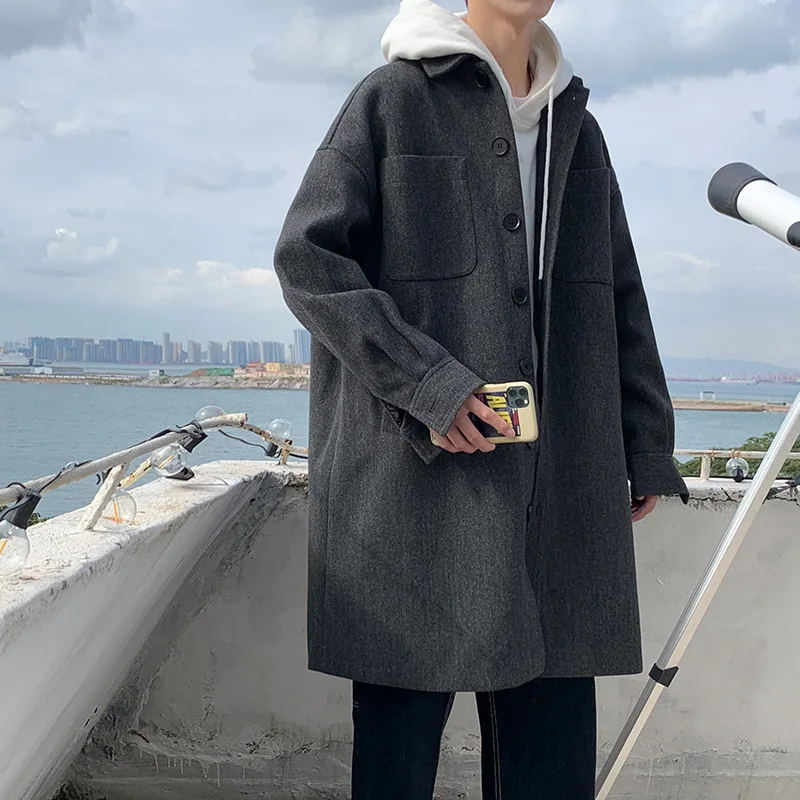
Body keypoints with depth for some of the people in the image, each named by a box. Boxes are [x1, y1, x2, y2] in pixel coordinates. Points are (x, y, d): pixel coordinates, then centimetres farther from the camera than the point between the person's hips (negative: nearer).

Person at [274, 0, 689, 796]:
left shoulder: (575, 128, 19)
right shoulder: (392, 99, 2)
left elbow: (619, 299, 21)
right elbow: (306, 256, -6)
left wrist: (645, 444, 13)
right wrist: (425, 382, -15)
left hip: (556, 479, 5)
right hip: (412, 476, -5)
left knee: (552, 729, 7)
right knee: (404, 711, 1)